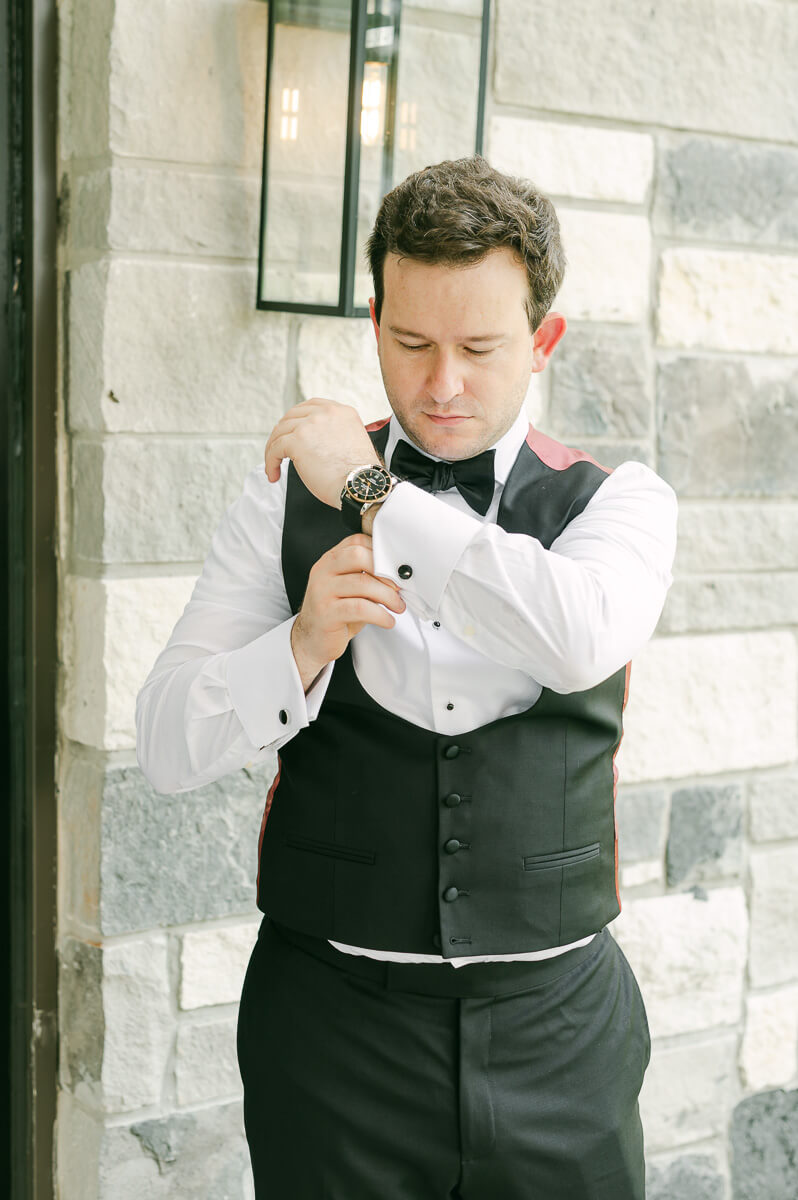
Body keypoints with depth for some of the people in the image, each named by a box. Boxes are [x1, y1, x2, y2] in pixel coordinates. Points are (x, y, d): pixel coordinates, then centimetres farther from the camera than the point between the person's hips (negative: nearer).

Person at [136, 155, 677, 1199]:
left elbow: (585, 639, -23)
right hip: (335, 1029, 0)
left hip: (558, 1033, 0)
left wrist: (373, 491, -18)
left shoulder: (619, 502, 0)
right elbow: (169, 748, -4)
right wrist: (306, 643, -21)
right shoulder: (289, 498, 1)